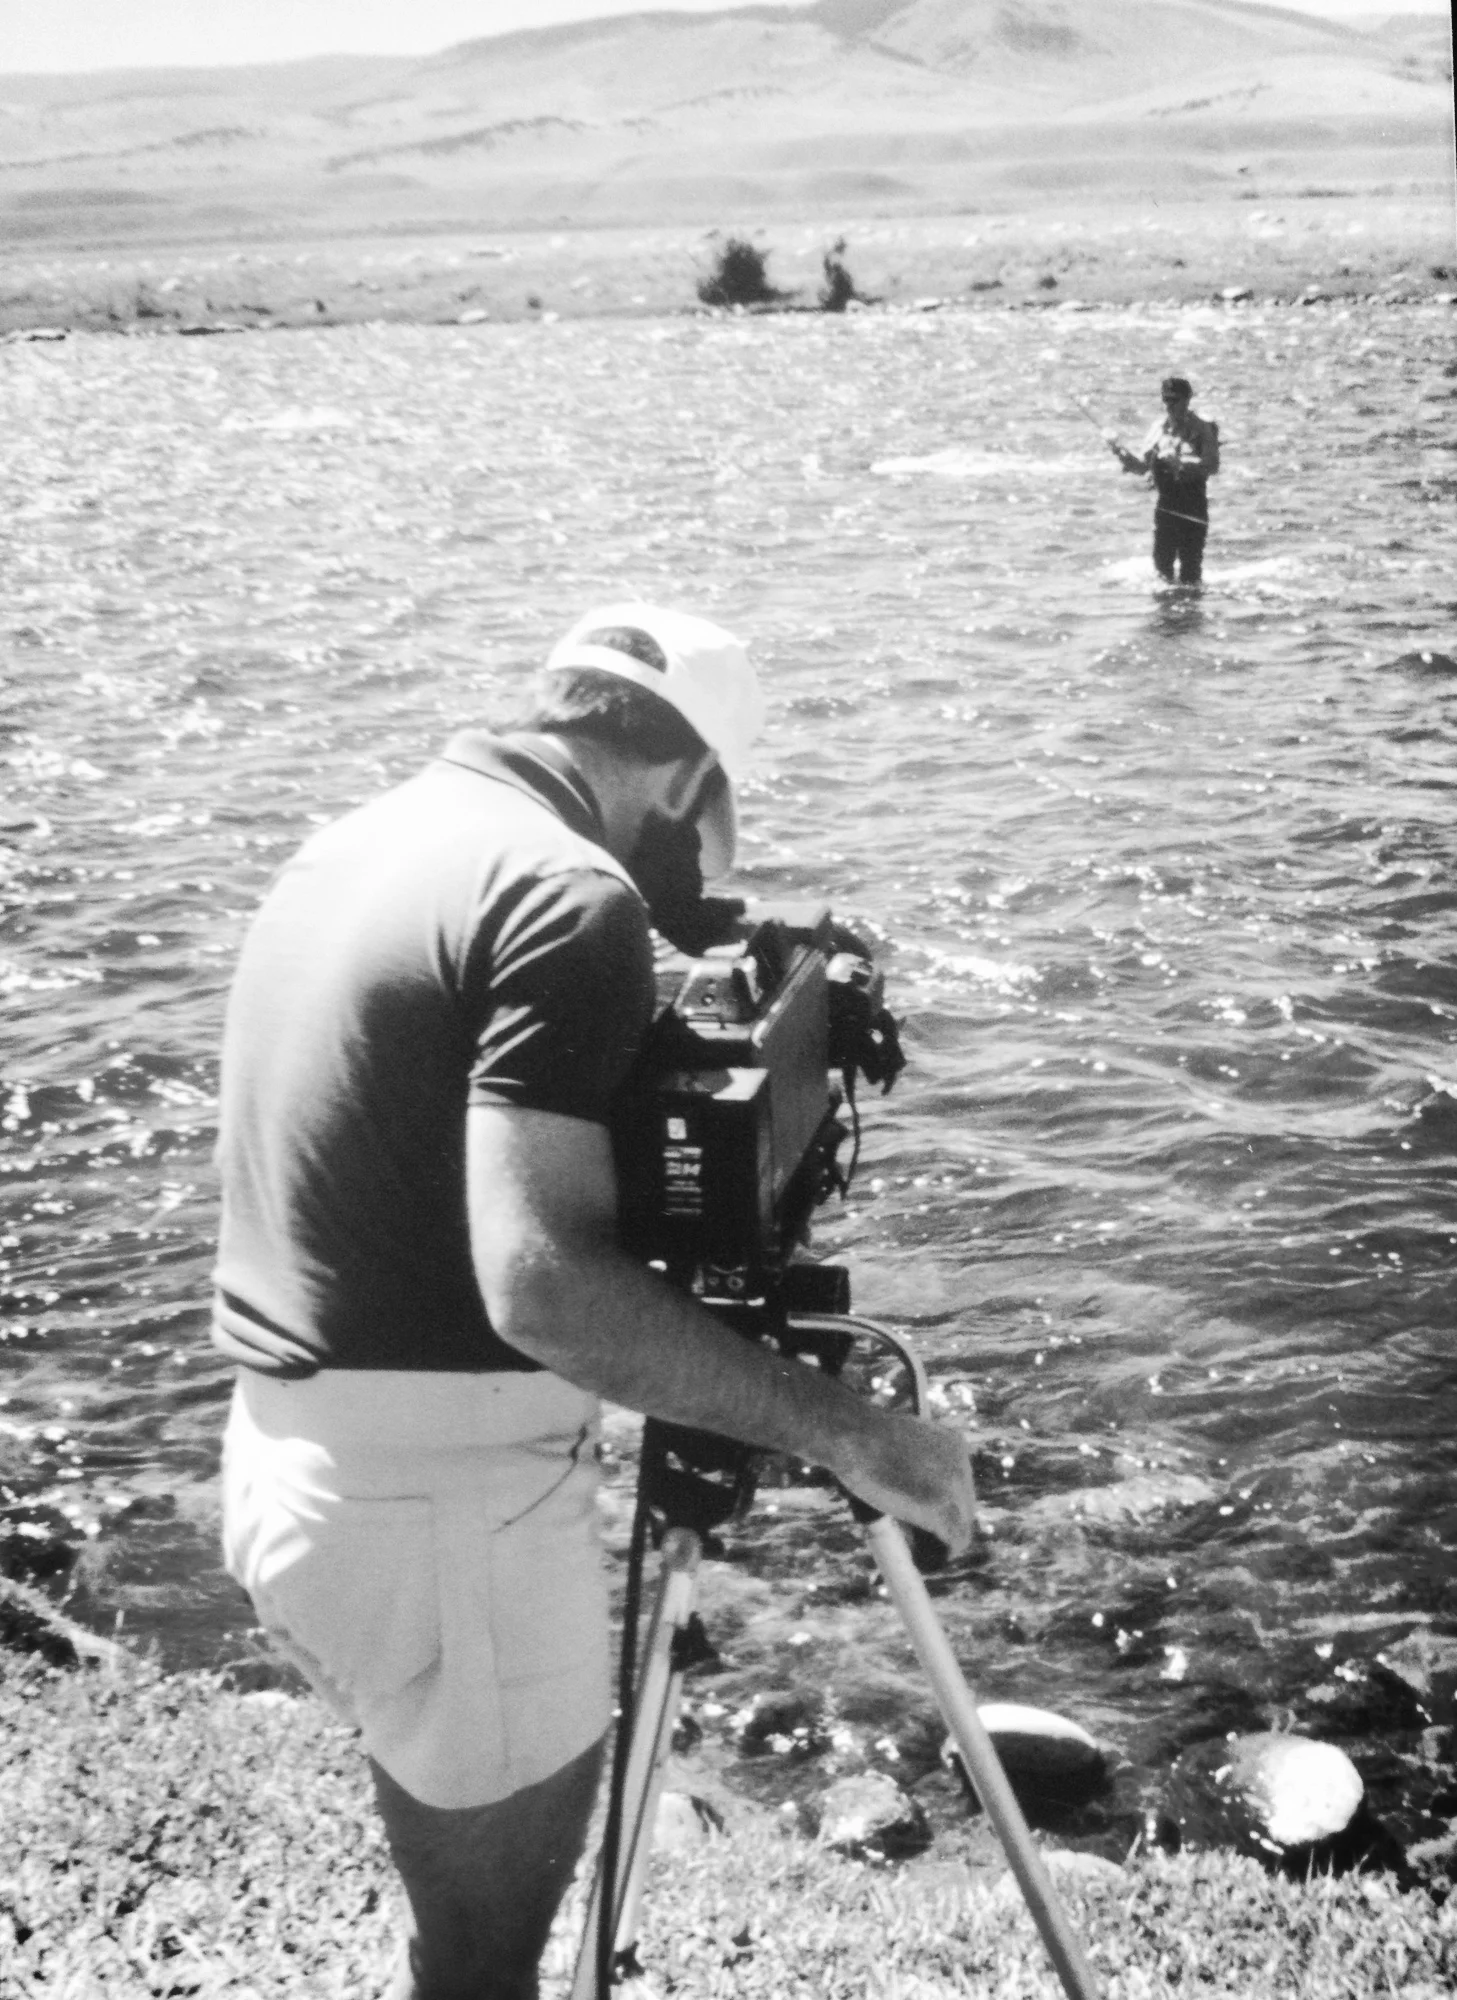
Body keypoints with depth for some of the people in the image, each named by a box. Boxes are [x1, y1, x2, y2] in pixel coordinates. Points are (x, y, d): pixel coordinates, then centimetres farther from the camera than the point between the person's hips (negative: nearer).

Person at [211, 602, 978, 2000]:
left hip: (286, 1463, 9)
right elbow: (542, 1281, -28)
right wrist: (839, 1430, -23)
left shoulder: (353, 842, 10)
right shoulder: (572, 896, -18)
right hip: (443, 1500, -9)